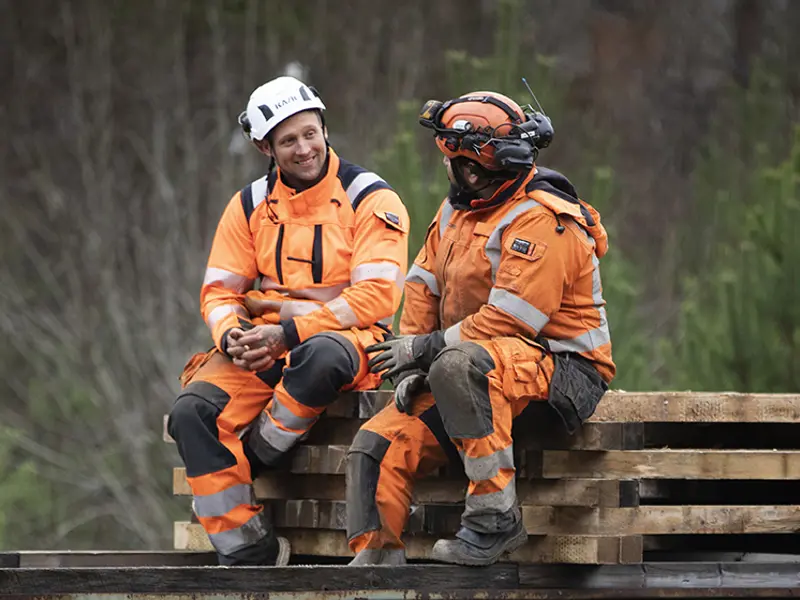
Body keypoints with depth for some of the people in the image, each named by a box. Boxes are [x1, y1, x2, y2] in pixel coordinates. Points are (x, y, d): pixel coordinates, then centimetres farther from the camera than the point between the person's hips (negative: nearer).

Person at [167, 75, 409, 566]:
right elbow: (219, 290, 12)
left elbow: (377, 296, -14)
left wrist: (287, 332, -21)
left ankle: (251, 461, -22)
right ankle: (248, 552, -19)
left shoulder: (370, 199, -4)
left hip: (349, 337, -5)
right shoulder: (250, 205, 12)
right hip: (262, 343, 5)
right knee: (193, 412, -23)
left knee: (320, 355, -43)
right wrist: (233, 336, -13)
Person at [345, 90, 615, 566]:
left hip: (562, 371, -9)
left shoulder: (540, 222, -16)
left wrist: (427, 348, -18)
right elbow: (423, 289, 14)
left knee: (459, 365, -39)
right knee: (376, 445, -6)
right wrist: (411, 367, 0)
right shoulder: (458, 212, 13)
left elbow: (509, 320, -23)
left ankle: (496, 518, -33)